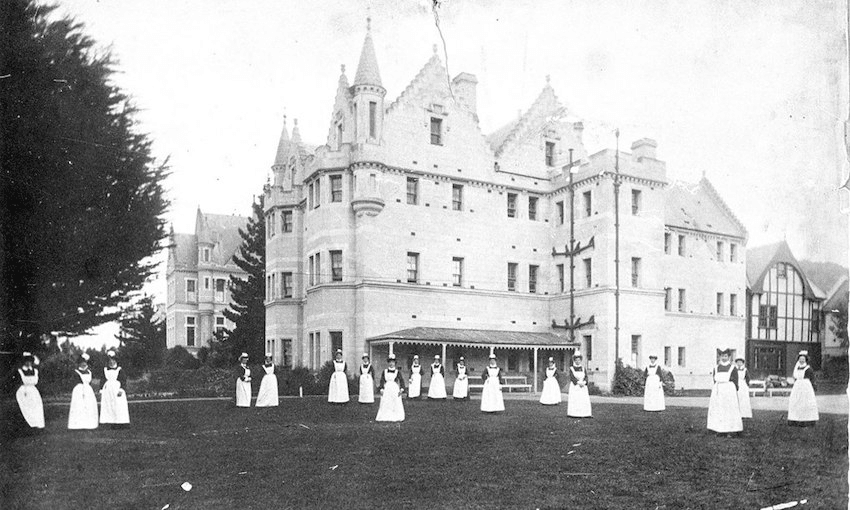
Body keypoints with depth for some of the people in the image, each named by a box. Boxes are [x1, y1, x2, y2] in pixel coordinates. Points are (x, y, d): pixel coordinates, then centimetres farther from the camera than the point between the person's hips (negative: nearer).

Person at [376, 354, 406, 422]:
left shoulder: (397, 372, 4)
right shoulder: (384, 372, 8)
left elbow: (401, 380, -1)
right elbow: (382, 381, 6)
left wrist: (401, 389, -11)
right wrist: (381, 389, -5)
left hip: (395, 389, -1)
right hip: (386, 389, 1)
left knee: (397, 404, -3)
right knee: (384, 404, 1)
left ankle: (398, 417, 4)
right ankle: (384, 417, 8)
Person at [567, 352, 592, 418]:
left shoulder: (583, 369, 13)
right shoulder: (571, 369, 3)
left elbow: (586, 377, 3)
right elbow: (572, 377, -9)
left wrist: (584, 382, -17)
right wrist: (578, 382, -20)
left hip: (583, 387, 3)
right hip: (574, 387, -3)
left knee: (584, 400, -3)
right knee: (574, 400, -8)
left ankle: (586, 414, -3)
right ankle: (574, 414, -6)